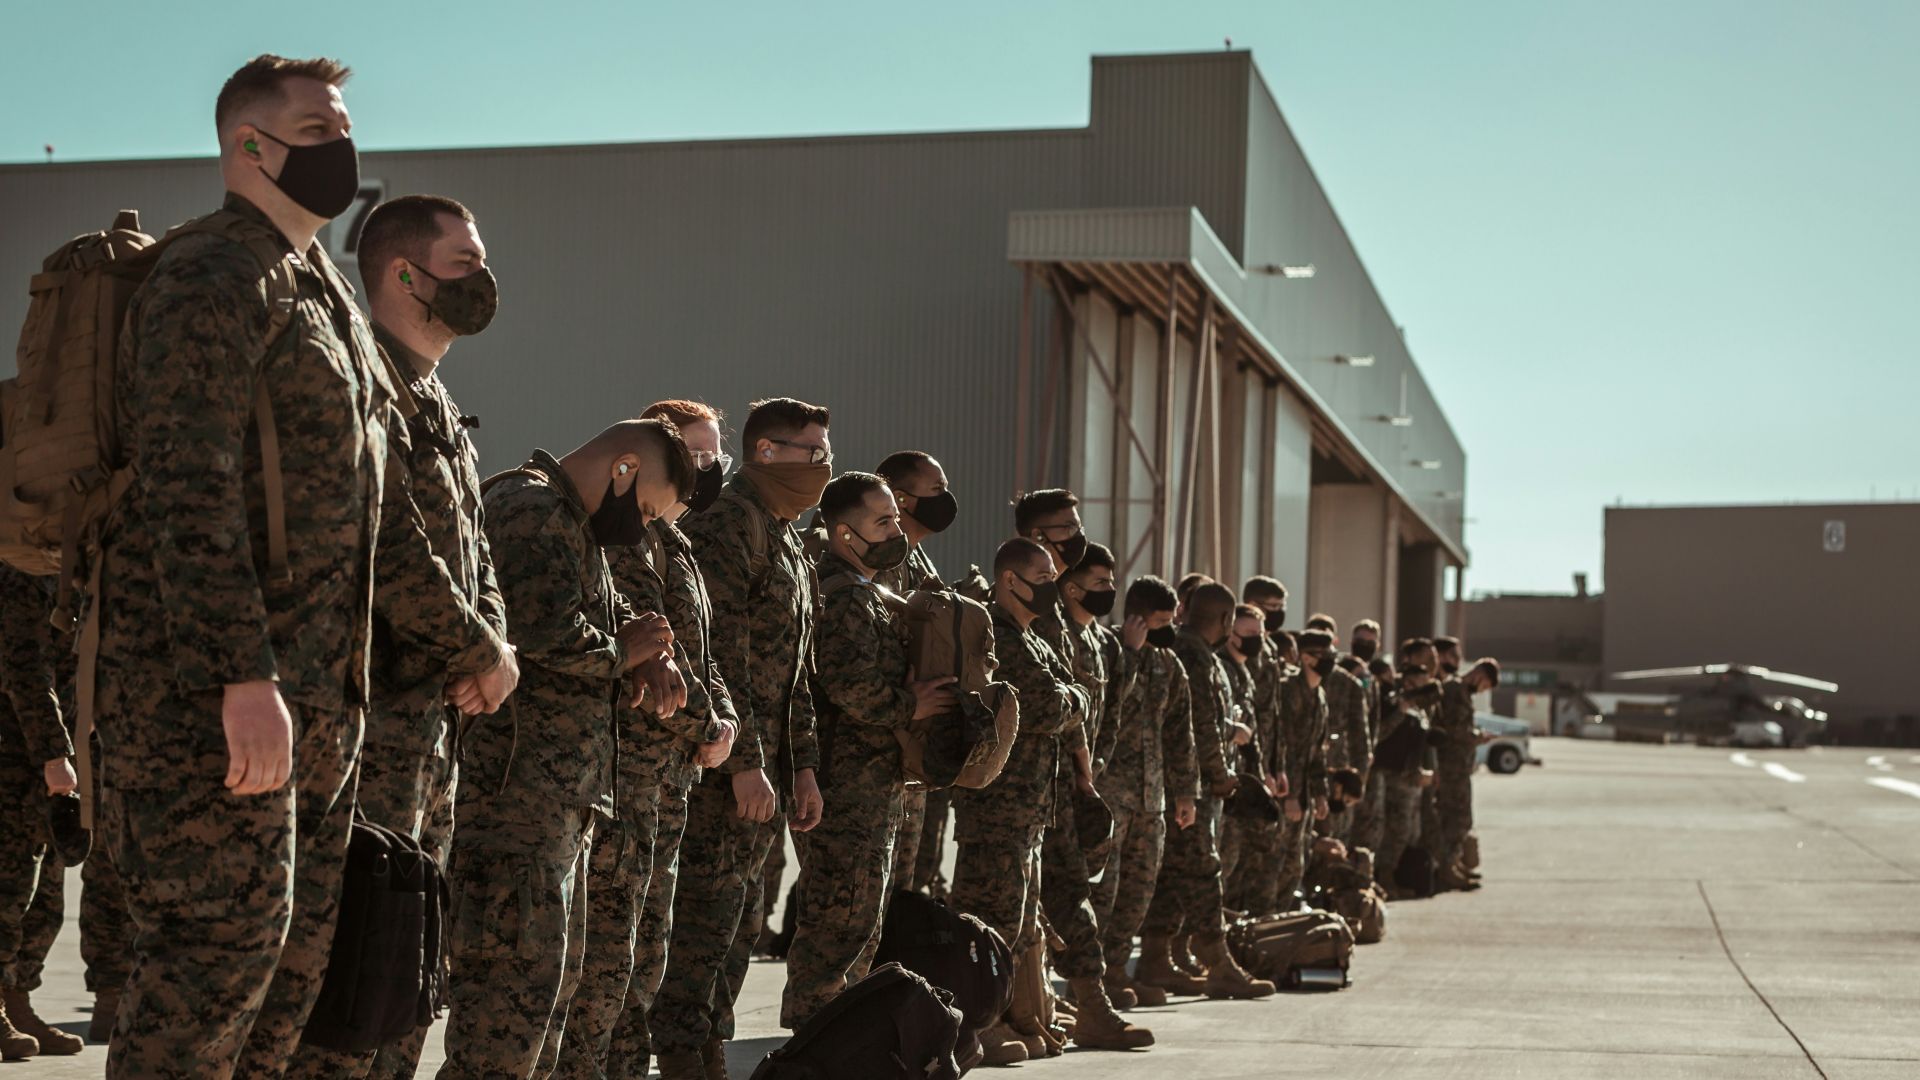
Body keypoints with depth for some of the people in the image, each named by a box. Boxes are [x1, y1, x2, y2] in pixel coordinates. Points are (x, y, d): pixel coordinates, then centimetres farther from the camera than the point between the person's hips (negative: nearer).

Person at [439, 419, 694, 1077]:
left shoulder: (576, 524, 22)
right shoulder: (532, 508, -12)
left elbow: (616, 611, 24)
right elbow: (554, 635, -24)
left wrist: (655, 658, 1)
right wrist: (624, 653, -5)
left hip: (561, 795, 11)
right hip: (515, 785, -11)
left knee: (556, 973, 15)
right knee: (517, 972, -13)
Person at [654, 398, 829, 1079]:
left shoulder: (788, 543, 21)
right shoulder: (730, 522, -11)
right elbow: (721, 650, -19)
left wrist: (802, 766, 17)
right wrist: (745, 763, -21)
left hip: (764, 768, 10)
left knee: (739, 927, 11)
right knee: (704, 928, -9)